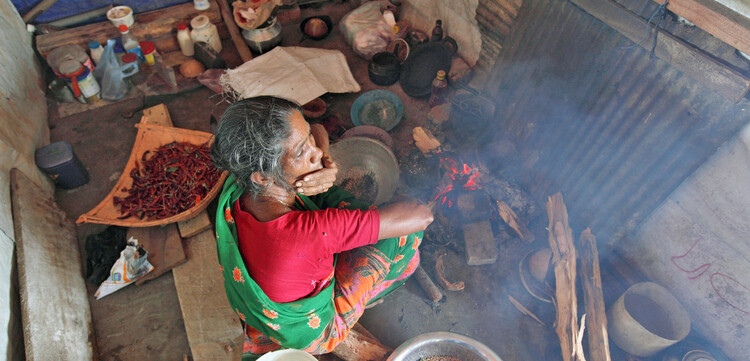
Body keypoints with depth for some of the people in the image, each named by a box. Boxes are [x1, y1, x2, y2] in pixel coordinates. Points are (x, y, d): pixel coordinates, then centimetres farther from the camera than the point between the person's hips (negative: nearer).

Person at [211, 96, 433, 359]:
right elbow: (421, 215, -37)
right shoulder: (310, 231, -46)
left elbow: (318, 130, -8)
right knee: (402, 236, -9)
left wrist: (325, 163, -31)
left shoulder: (236, 186, -25)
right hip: (313, 330, -5)